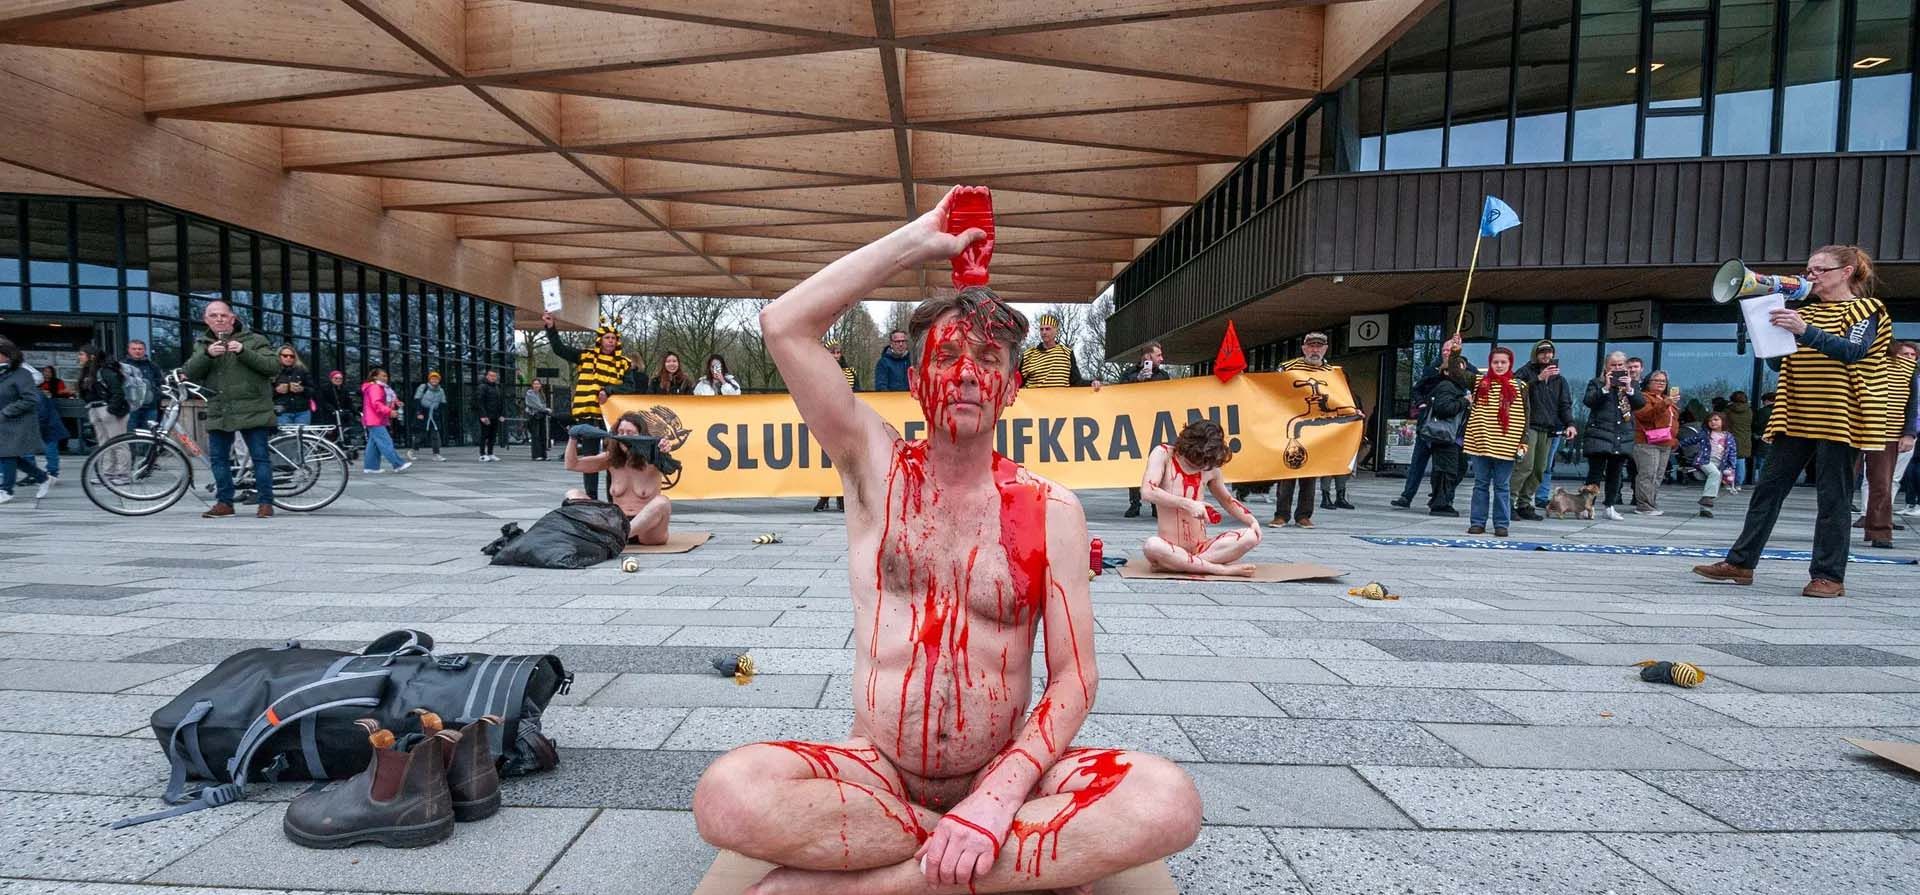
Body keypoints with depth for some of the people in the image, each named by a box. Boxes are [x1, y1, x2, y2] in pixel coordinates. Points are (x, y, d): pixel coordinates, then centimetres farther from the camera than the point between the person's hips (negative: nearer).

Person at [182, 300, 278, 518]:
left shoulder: (254, 340, 3)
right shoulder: (202, 344, 14)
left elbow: (273, 367, -9)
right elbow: (190, 373, 2)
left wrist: (243, 351, -20)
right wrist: (207, 354, -16)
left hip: (252, 411, -4)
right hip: (218, 413, 5)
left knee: (260, 457, -5)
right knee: (218, 459, 8)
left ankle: (266, 502, 0)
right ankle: (224, 502, 18)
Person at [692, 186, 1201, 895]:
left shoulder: (1051, 510, 0)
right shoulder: (876, 469, 2)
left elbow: (1074, 676, -4)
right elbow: (783, 325, -8)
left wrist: (1001, 793, -20)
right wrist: (919, 240, -4)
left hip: (1005, 775, 0)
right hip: (874, 774, 0)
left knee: (1168, 802, -27)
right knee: (729, 795, -30)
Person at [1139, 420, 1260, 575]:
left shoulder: (1210, 468, 8)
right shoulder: (1163, 454, -4)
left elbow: (1228, 500, 23)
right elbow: (1147, 491, -18)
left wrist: (1252, 520, 4)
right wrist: (1187, 504, -25)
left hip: (1202, 548, 5)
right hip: (1171, 549, -4)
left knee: (1250, 536, -18)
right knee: (1152, 546, -38)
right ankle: (1220, 569, -28)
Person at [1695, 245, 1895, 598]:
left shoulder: (1866, 309, 0)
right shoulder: (1804, 313, 17)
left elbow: (1855, 351, -18)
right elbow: (1777, 362, 13)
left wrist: (1805, 331, -30)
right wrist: (1772, 328, -1)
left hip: (1839, 419, -6)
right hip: (1797, 419, 6)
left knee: (1831, 497, -3)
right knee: (1768, 487, 4)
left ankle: (1829, 576, 4)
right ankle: (1741, 562, 7)